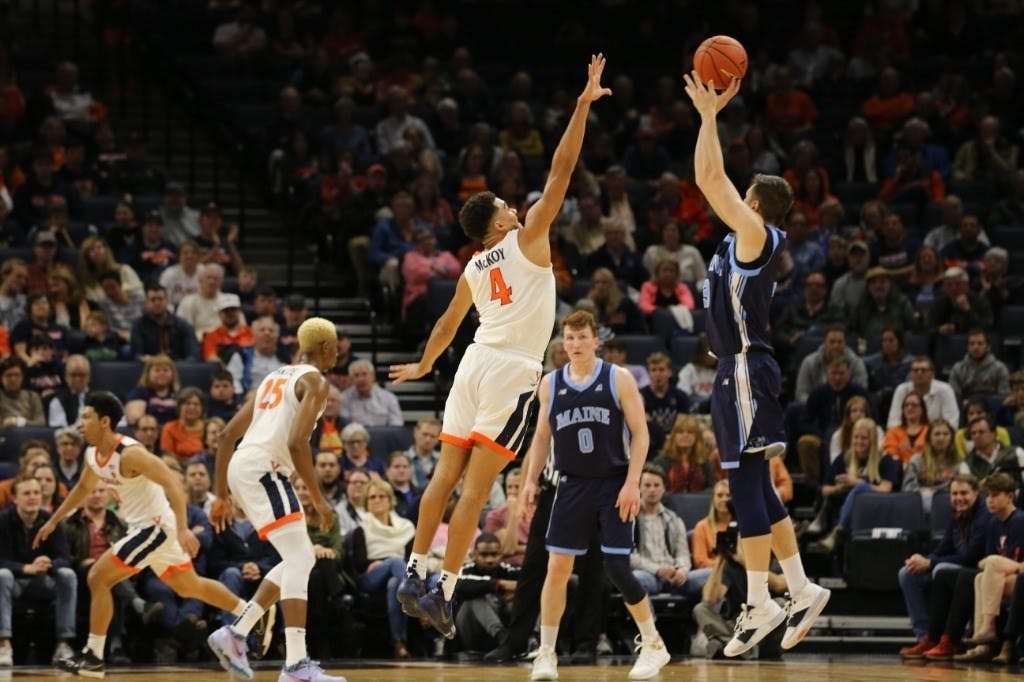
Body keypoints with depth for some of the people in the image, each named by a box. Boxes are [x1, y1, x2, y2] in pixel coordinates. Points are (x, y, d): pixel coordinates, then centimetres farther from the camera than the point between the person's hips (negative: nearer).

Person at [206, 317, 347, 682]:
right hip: (264, 467, -9)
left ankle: (235, 634, 12)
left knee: (301, 558, 16)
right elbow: (297, 443, -17)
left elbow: (227, 435, 23)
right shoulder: (313, 381, -2)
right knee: (299, 558, -14)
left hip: (242, 468, 9)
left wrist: (221, 495, 26)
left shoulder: (275, 378, 25)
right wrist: (318, 500, -12)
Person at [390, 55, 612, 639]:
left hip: (475, 365, 6)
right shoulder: (526, 239, -2)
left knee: (446, 475, 8)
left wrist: (425, 365, 48)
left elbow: (448, 324, 30)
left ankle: (416, 574, 5)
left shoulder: (474, 270, 15)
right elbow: (562, 169, -6)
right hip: (513, 371, -6)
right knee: (476, 487, -9)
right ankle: (445, 591, -12)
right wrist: (585, 103, -4)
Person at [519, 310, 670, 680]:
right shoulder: (550, 383, 6)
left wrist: (632, 483, -13)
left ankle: (653, 645, 11)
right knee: (557, 567, -3)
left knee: (618, 569, -7)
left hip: (614, 486, -3)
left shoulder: (619, 379, -4)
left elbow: (640, 433, -5)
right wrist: (531, 479, 5)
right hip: (573, 485, 3)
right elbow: (542, 435, 16)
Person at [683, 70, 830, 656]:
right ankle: (802, 591, 13)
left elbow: (710, 178, -15)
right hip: (740, 371, 10)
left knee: (748, 483, -11)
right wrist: (711, 114, 24)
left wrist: (710, 114, -7)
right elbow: (712, 181, 25)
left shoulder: (758, 234, -10)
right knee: (755, 487, 11)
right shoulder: (749, 240, 15)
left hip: (747, 371, -10)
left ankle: (759, 603, -13)